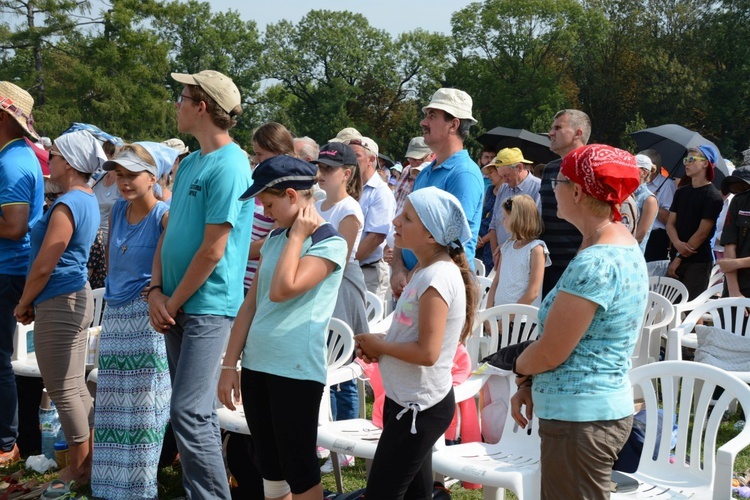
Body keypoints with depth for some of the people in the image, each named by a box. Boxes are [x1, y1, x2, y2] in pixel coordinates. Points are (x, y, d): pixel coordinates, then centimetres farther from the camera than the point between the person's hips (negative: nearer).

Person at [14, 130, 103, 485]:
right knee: (76, 387, 15)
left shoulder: (67, 205, -18)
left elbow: (43, 266, -18)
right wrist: (34, 303, 19)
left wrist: (23, 304, -3)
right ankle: (89, 461, 21)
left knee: (63, 390, -2)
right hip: (77, 297, 10)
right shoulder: (88, 200, 12)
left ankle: (79, 471, 6)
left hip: (58, 304, -10)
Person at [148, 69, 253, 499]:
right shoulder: (190, 163, 13)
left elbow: (212, 250, -17)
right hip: (176, 304, 9)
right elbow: (170, 233, 14)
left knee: (189, 414, -12)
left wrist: (173, 302, -10)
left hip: (208, 306, -9)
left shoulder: (229, 166, -15)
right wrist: (156, 291, 1)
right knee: (199, 411, 14)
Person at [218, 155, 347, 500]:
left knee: (299, 471, 1)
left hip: (296, 371, -7)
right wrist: (229, 365, 9)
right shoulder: (275, 238, 12)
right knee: (270, 467, 14)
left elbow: (281, 290, -23)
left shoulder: (331, 244, -10)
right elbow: (251, 304, 12)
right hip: (256, 365, 7)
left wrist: (297, 235, -12)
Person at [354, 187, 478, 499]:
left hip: (420, 407, -10)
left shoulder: (438, 277, -22)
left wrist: (379, 345, -11)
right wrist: (379, 347, 1)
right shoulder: (429, 271, 8)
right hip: (413, 401, 10)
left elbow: (427, 352, -26)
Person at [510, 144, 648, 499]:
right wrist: (530, 386, 10)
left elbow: (548, 354, -19)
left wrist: (520, 369, 2)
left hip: (581, 417, -10)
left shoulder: (595, 263, -23)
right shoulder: (625, 246, 9)